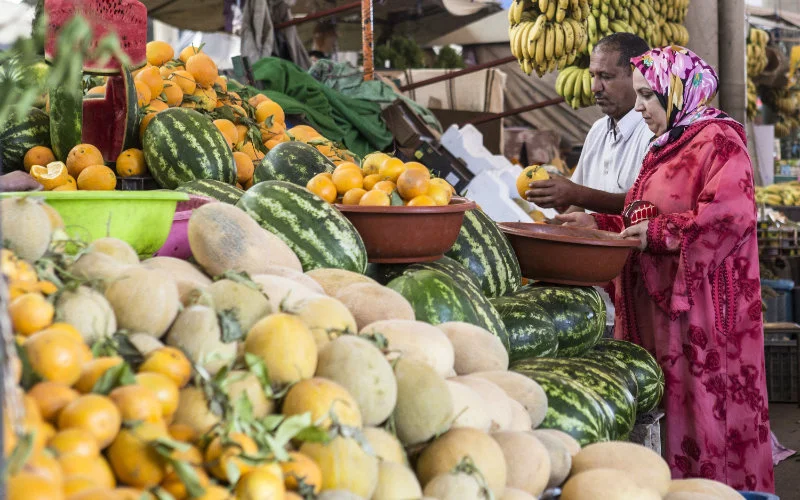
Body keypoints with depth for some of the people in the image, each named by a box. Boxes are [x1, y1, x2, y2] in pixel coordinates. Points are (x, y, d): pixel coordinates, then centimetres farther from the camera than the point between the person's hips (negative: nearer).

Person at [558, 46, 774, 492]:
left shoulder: (718, 139, -8)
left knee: (698, 404, -6)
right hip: (656, 303, 9)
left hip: (698, 304, -9)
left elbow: (730, 214, -22)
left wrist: (658, 233, -18)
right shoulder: (667, 147, 20)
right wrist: (597, 223, 12)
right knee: (661, 403, 7)